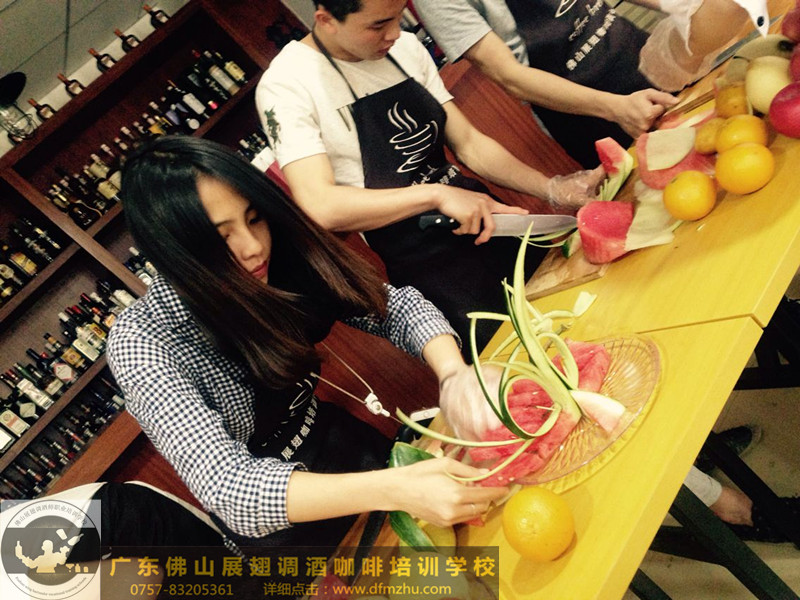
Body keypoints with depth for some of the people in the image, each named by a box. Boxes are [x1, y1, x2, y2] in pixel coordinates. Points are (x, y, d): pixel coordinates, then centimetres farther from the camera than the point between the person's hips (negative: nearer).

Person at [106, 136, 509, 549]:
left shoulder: (279, 261, -13)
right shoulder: (142, 342, -26)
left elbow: (394, 306, -9)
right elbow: (225, 485, -36)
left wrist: (453, 372, -30)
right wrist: (394, 490, -48)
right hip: (277, 527, -4)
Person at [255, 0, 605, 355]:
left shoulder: (405, 47, 5)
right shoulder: (285, 86, -14)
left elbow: (467, 143, 4)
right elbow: (322, 206, -25)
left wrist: (552, 189, -8)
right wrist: (436, 194, -28)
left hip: (482, 216, 7)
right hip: (415, 261, -6)